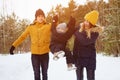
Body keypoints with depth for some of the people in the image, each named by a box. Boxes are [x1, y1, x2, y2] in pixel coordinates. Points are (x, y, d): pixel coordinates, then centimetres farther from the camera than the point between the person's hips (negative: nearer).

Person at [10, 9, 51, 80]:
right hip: (35, 54, 0)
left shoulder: (48, 26, 1)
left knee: (44, 73, 12)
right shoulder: (31, 27, 3)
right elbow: (22, 37, 6)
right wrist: (13, 46, 1)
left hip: (45, 53, 0)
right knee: (36, 74, 6)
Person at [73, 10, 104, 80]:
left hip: (89, 57, -4)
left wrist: (76, 32, -18)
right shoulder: (80, 27, 0)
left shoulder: (95, 31, -13)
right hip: (78, 56, 4)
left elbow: (85, 41, -26)